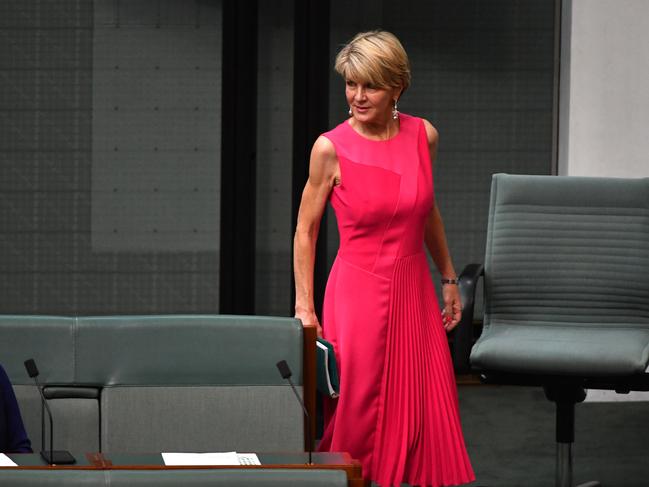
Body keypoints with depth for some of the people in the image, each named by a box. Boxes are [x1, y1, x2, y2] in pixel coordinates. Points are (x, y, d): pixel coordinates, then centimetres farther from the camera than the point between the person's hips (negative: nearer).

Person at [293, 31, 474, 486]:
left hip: (414, 291, 3)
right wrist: (304, 307, -7)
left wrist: (449, 279, 21)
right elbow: (305, 231, -2)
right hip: (358, 291, -3)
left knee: (427, 412, 3)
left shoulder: (423, 136, -1)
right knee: (357, 415, 0)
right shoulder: (331, 148, -11)